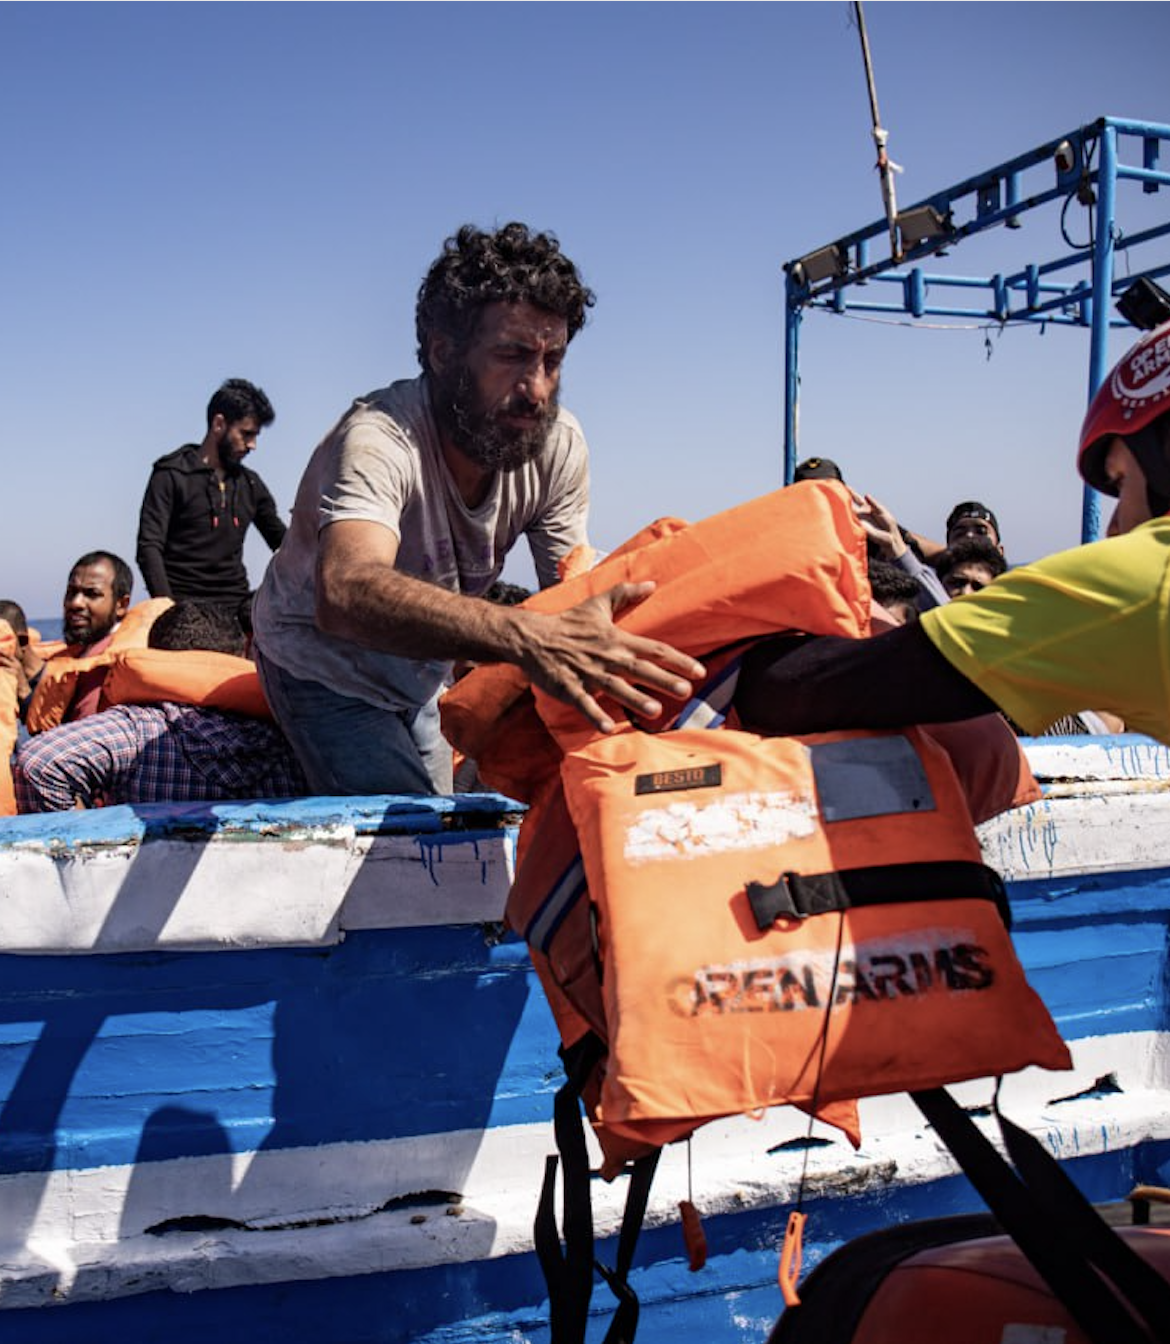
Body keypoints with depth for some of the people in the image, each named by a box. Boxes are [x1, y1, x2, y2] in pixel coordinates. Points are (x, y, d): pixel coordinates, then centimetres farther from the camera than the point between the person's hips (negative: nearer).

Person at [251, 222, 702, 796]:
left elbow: (570, 592, -15)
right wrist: (526, 636, -69)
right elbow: (346, 593, -56)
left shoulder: (558, 444, -19)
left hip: (424, 672, 6)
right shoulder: (378, 439, -37)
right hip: (323, 667, -5)